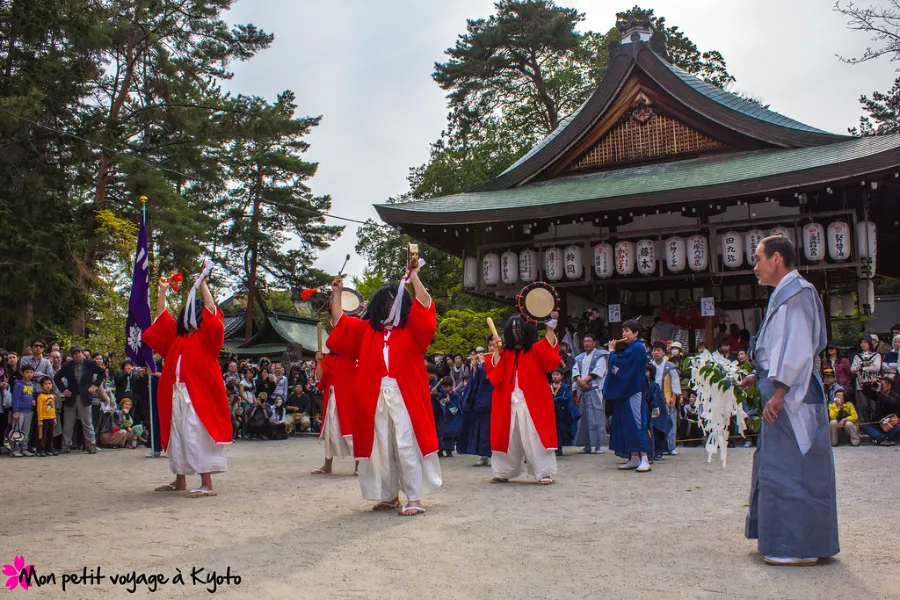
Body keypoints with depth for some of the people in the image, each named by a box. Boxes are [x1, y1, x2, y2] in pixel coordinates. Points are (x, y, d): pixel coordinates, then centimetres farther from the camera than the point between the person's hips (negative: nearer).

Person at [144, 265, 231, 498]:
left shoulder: (206, 336, -2)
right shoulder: (176, 335, 17)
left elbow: (212, 310, -15)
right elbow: (161, 316, 25)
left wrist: (203, 283, -15)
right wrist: (163, 292, 19)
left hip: (198, 395, -8)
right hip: (177, 394, 8)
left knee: (198, 437, -10)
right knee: (177, 435, 14)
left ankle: (207, 484, -8)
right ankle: (180, 480, 26)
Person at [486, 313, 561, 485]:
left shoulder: (536, 350, 4)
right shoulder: (505, 353, 13)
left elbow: (551, 357, -16)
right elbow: (495, 376, 2)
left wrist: (550, 328, -19)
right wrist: (497, 351, -5)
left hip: (532, 403, -4)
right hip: (508, 403, 4)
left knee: (535, 437, -7)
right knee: (509, 438, 10)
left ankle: (544, 473, -3)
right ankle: (503, 473, 18)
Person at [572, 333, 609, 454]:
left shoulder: (600, 355, 4)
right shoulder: (580, 357, 21)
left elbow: (599, 370, -9)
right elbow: (575, 369, 9)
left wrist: (586, 379, -15)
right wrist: (579, 380, -10)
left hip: (595, 390, -6)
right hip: (582, 390, 6)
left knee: (596, 416, -10)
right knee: (583, 417, 4)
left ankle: (598, 445, -8)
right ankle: (587, 445, 9)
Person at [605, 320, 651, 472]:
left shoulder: (637, 348, -13)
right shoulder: (630, 348, 17)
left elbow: (617, 362, -19)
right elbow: (621, 363, 18)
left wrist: (612, 351, -2)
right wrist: (615, 351, 7)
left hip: (633, 392, -10)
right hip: (624, 391, 10)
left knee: (636, 423, -10)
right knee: (627, 424, 9)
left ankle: (644, 459, -9)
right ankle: (634, 458, 13)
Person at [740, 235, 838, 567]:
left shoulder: (796, 293, -14)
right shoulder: (786, 293, 16)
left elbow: (798, 349, -21)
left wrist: (778, 393, -24)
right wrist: (760, 377, 17)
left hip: (791, 396, -10)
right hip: (784, 393, 10)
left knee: (790, 468, -6)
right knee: (776, 464, 15)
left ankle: (799, 548, 2)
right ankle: (786, 540, 24)